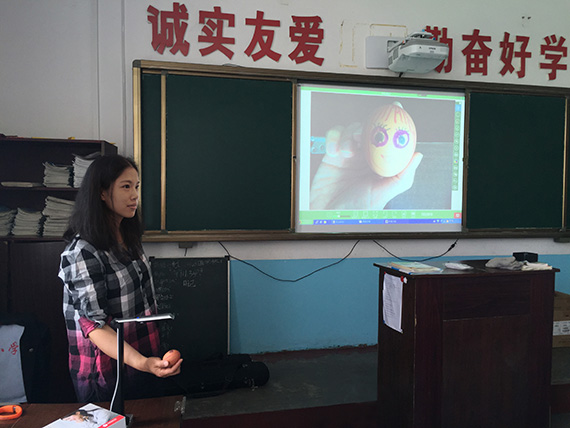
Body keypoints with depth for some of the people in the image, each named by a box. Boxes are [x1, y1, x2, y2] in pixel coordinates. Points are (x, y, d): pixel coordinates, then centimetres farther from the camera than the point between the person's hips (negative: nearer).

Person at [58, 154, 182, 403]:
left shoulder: (128, 239, 6)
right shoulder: (82, 252, -21)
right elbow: (94, 325, -23)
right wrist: (142, 362, -37)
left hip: (143, 361, 8)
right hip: (107, 377, -7)